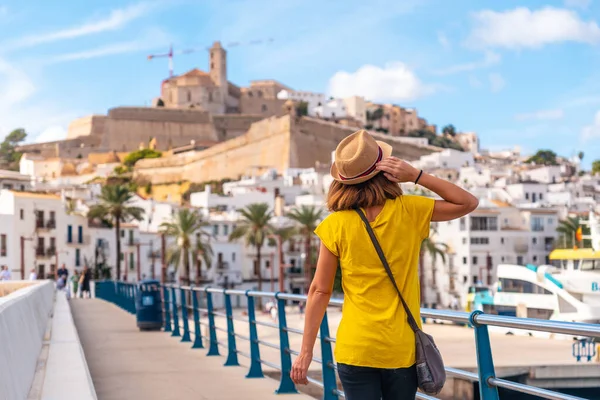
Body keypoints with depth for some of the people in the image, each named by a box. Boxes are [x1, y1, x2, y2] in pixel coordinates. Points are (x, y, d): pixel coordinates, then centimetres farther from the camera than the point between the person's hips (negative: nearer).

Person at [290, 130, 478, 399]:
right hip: (402, 349, 1)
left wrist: (306, 351, 1)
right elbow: (468, 203, 7)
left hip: (354, 349, -1)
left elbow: (320, 291, -5)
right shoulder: (409, 212, -5)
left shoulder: (336, 225, -7)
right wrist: (416, 176, -5)